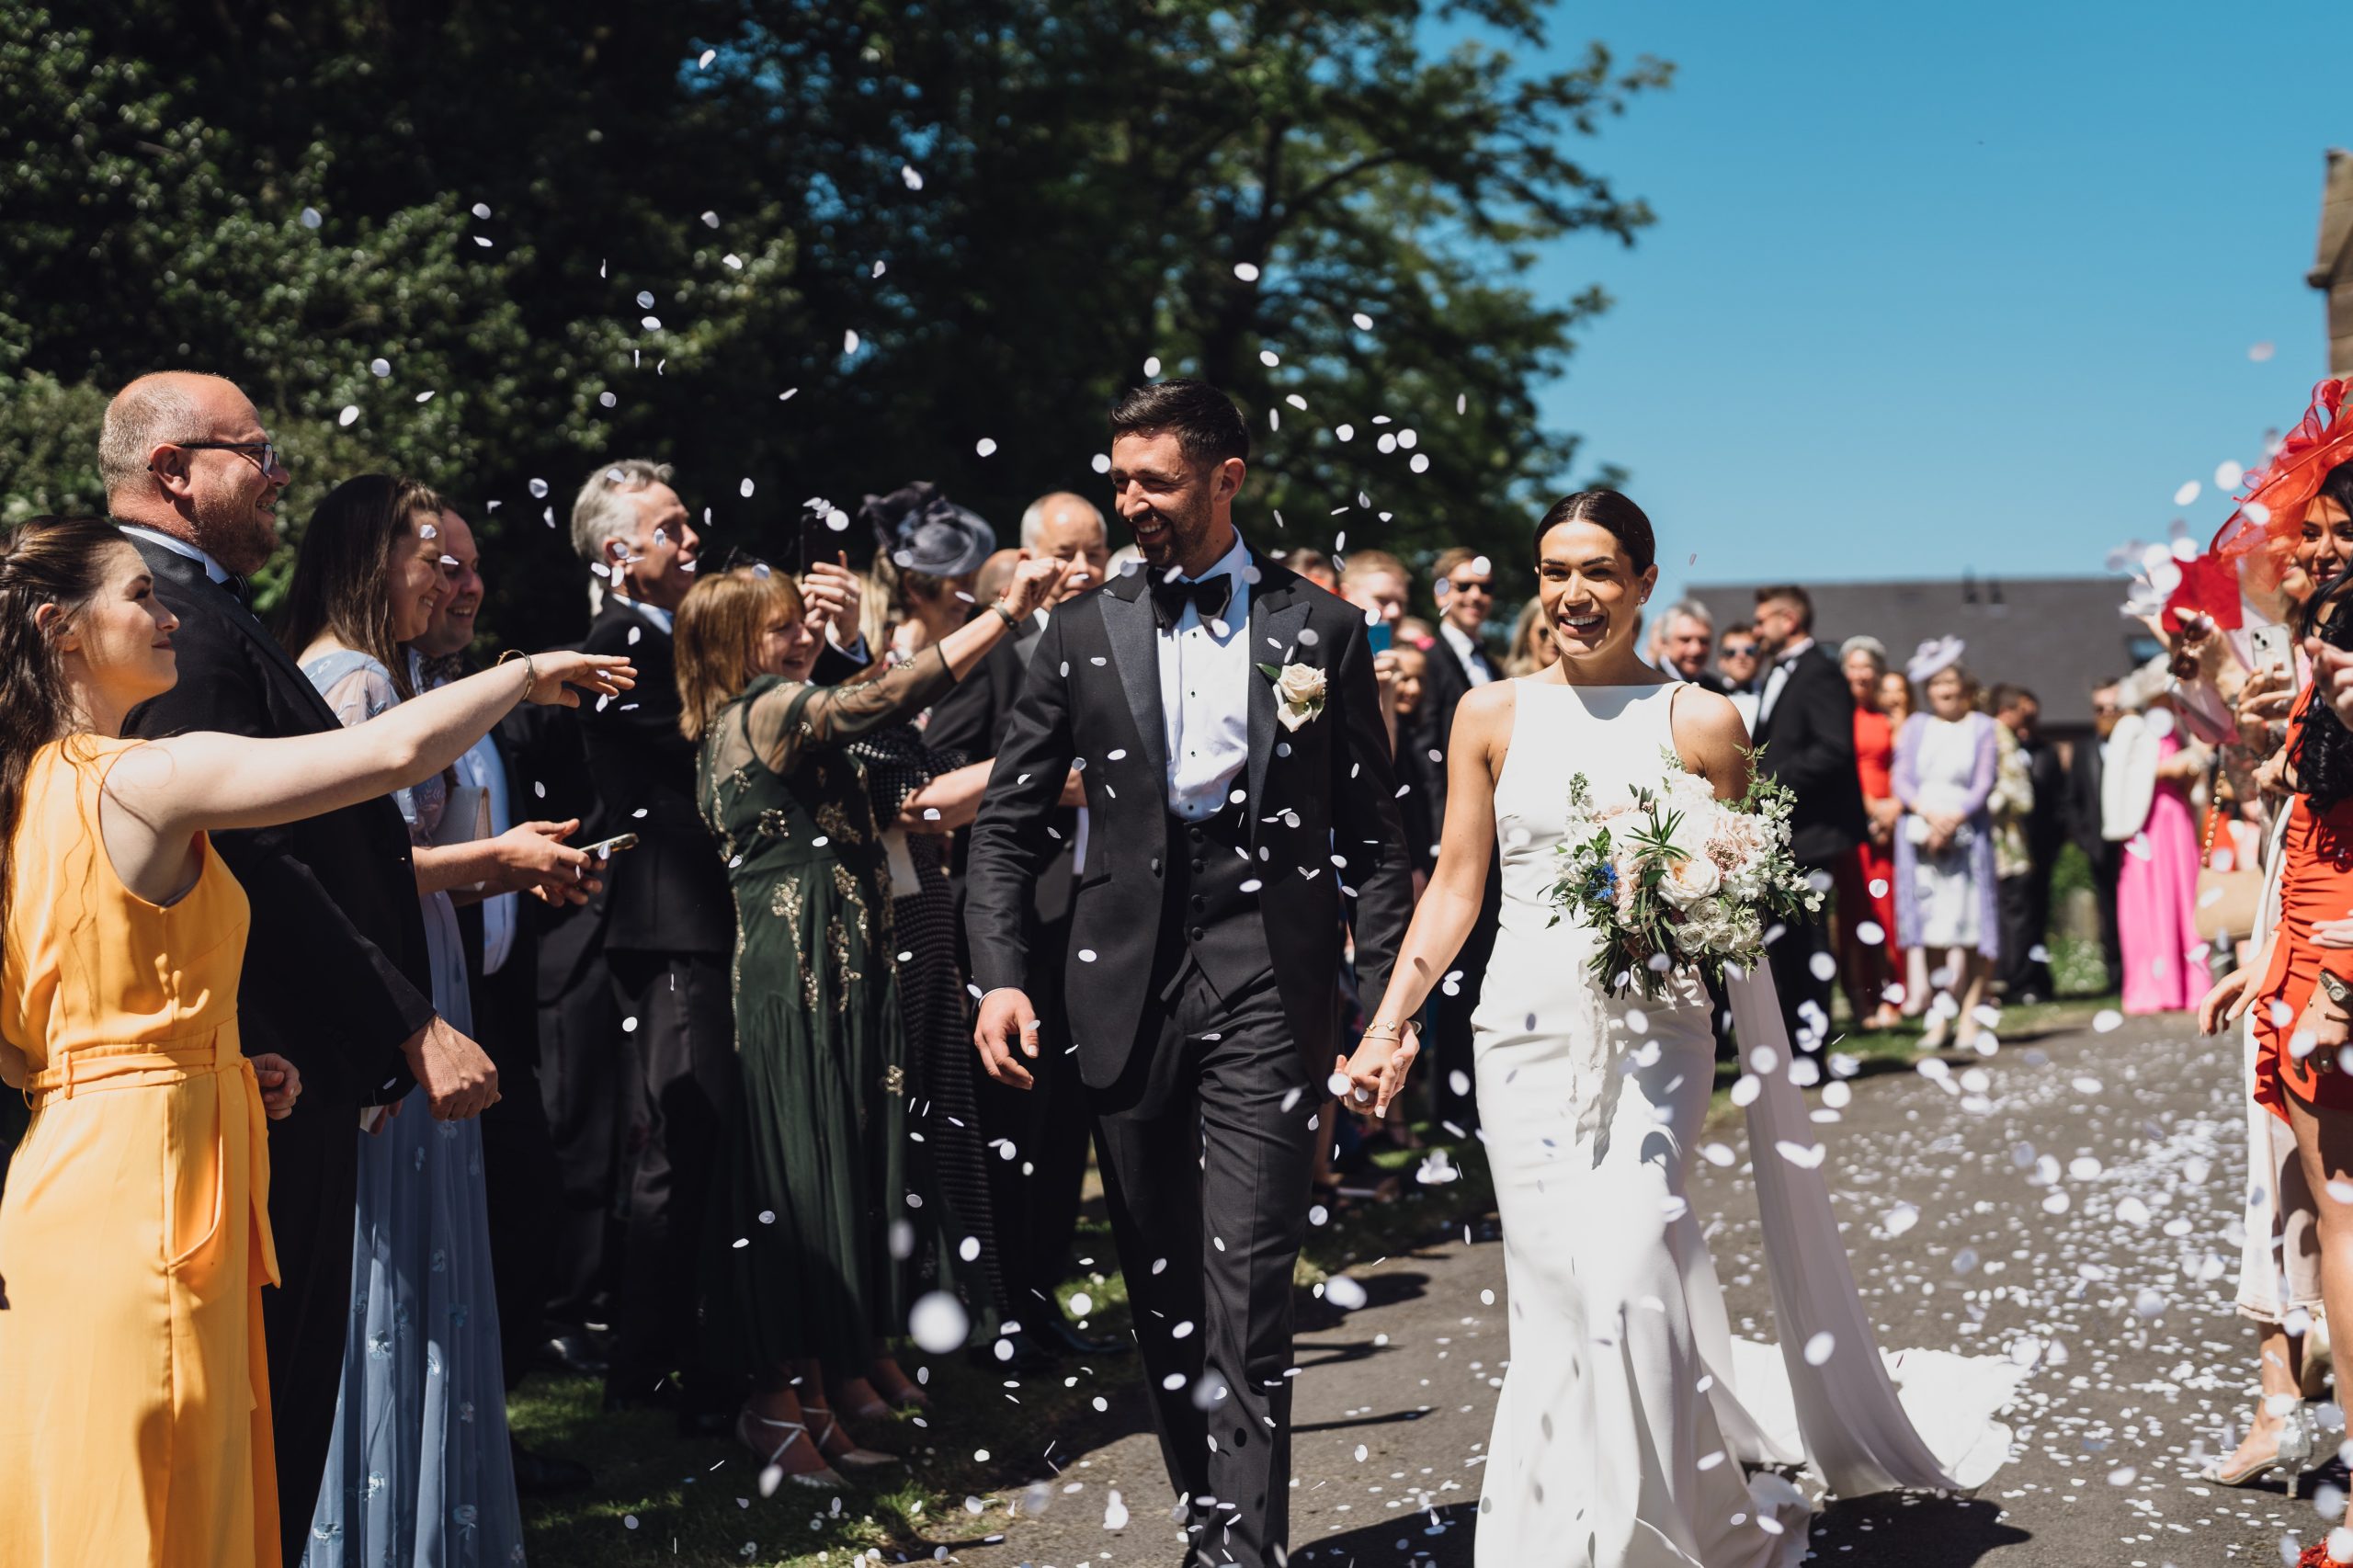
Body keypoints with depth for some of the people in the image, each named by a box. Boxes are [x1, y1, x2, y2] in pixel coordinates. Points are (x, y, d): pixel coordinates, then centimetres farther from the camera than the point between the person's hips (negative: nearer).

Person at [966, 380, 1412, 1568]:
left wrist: (1384, 1007, -2)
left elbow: (1374, 840, 5)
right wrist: (999, 976, -4)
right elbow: (1006, 825, 10)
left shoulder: (1323, 630, 5)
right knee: (1160, 1288, 10)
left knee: (1247, 1281, -10)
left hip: (1267, 989, -3)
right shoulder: (1083, 634, 9)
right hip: (1126, 990, 3)